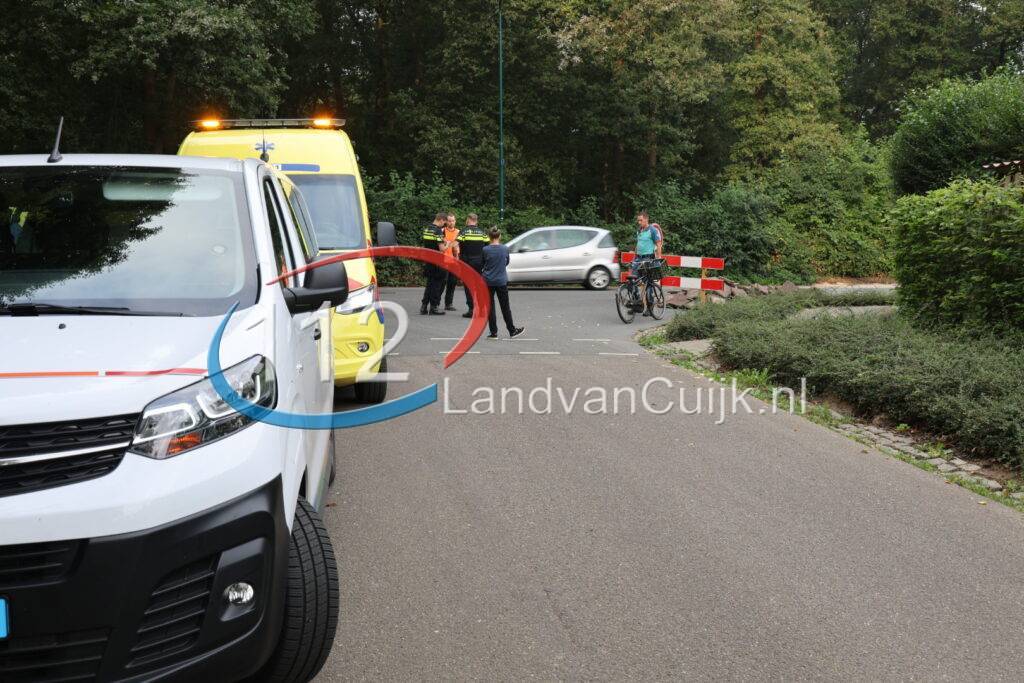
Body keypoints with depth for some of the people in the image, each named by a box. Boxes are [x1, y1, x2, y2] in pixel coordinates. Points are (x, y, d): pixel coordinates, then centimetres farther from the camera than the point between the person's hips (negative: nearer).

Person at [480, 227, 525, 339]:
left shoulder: (485, 250, -9)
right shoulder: (505, 249, -4)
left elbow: (482, 264, 2)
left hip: (488, 281, -1)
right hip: (501, 281, 1)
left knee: (490, 307, 6)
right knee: (505, 307, 10)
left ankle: (493, 332, 5)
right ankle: (512, 331, 16)